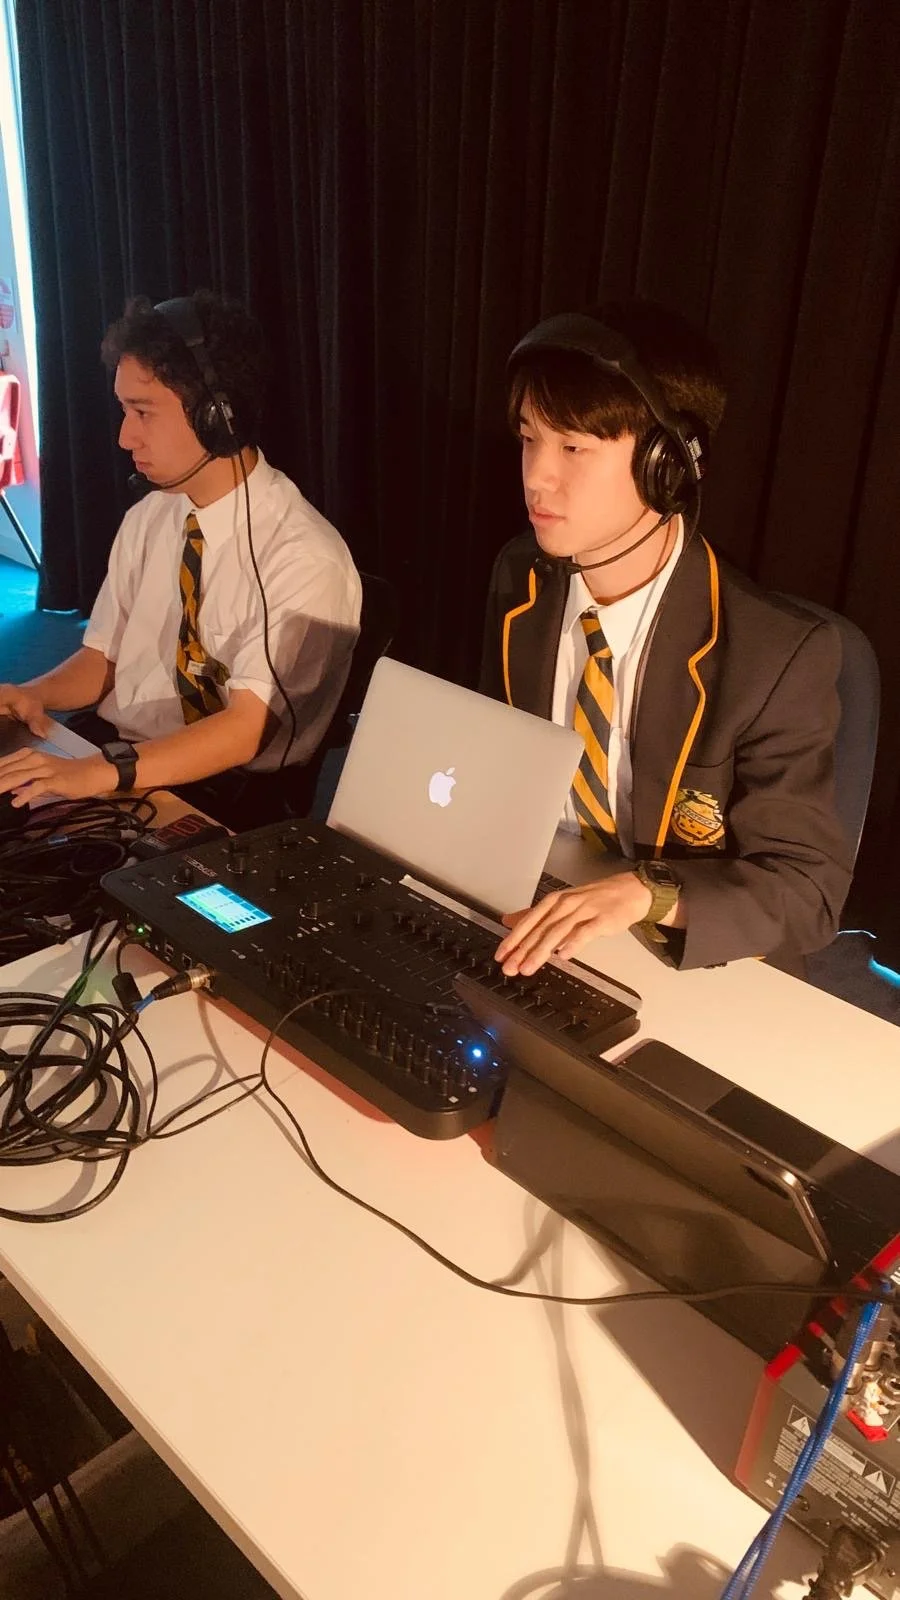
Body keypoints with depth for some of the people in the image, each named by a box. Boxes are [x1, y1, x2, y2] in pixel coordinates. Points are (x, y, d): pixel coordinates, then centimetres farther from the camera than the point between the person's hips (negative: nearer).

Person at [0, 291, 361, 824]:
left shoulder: (304, 559, -17)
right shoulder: (146, 520, 6)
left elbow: (247, 729, -22)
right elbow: (102, 658, 13)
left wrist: (104, 773, -32)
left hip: (218, 799, -6)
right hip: (107, 746, 7)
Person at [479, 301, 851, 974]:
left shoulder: (781, 657, -21)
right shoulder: (519, 578, -3)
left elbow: (808, 889, -16)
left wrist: (645, 893, -31)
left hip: (690, 965, -4)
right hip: (528, 916, 5)